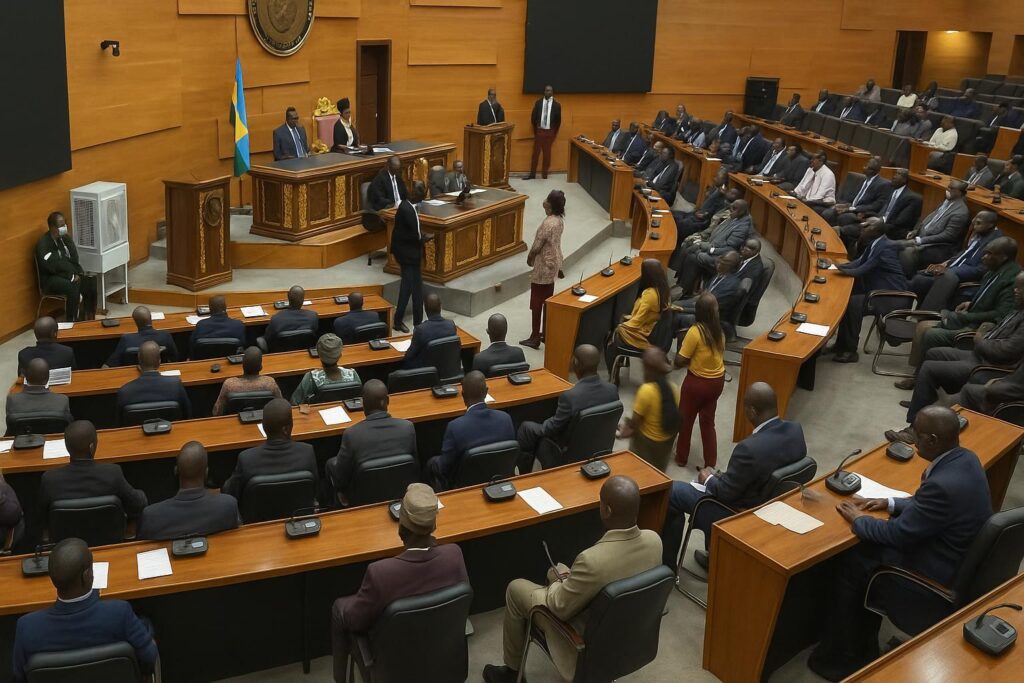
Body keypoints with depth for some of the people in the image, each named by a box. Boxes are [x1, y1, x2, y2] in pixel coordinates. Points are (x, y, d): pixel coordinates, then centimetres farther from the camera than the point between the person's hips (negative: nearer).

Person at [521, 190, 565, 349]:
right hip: (554, 263, 9)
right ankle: (545, 333, 28)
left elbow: (536, 247, -21)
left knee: (536, 302, 0)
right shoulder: (559, 220, 2)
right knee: (547, 300, 18)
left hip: (544, 266, -9)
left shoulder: (548, 223, -26)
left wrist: (529, 259, -2)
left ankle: (535, 338, 6)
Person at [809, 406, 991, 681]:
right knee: (863, 553, 14)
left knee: (849, 563, 3)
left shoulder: (943, 485, -34)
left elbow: (897, 534, -22)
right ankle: (862, 648, 23)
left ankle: (840, 657, 20)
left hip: (935, 574, -9)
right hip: (958, 561, 9)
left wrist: (858, 519, -6)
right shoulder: (964, 459, -4)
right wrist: (891, 503, 9)